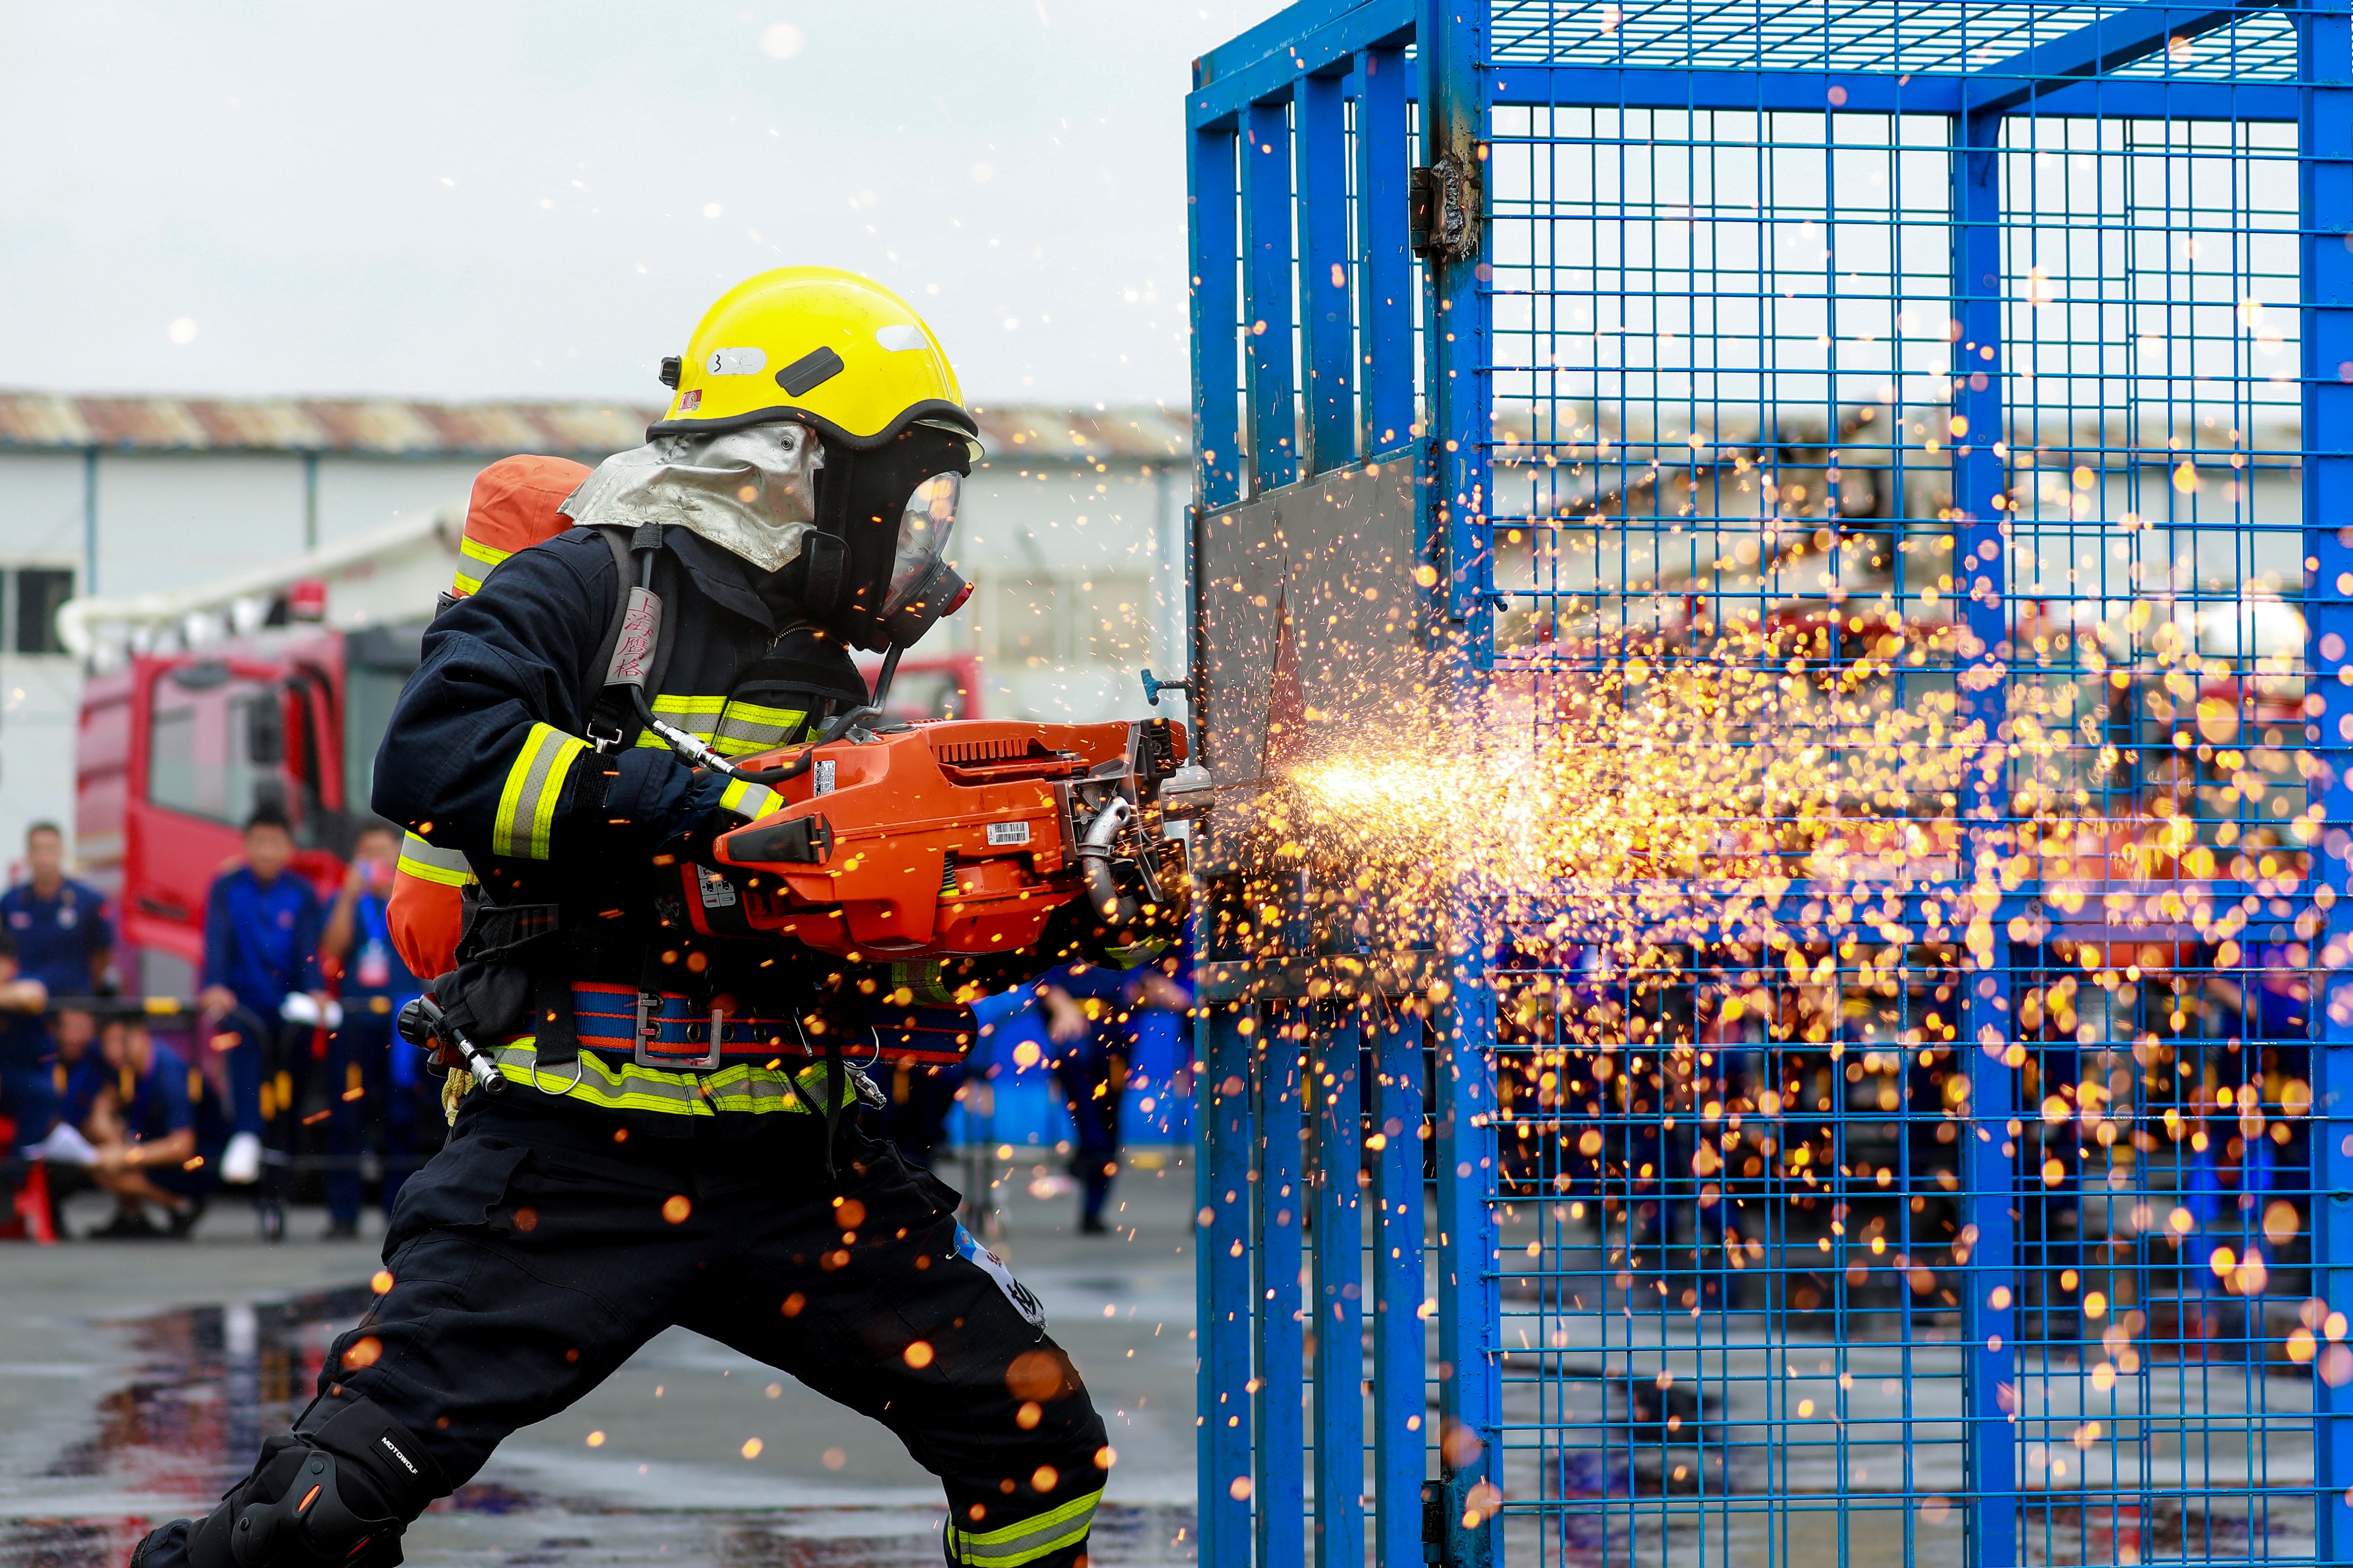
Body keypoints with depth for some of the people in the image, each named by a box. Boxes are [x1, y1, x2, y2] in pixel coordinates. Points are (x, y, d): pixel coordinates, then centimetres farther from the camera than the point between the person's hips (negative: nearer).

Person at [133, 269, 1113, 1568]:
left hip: (788, 1166, 6)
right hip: (575, 1155, -6)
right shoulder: (587, 595, -3)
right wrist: (716, 803, -25)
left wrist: (1065, 914, 5)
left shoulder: (826, 676, 19)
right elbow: (432, 757, -22)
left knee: (1041, 1440, 0)